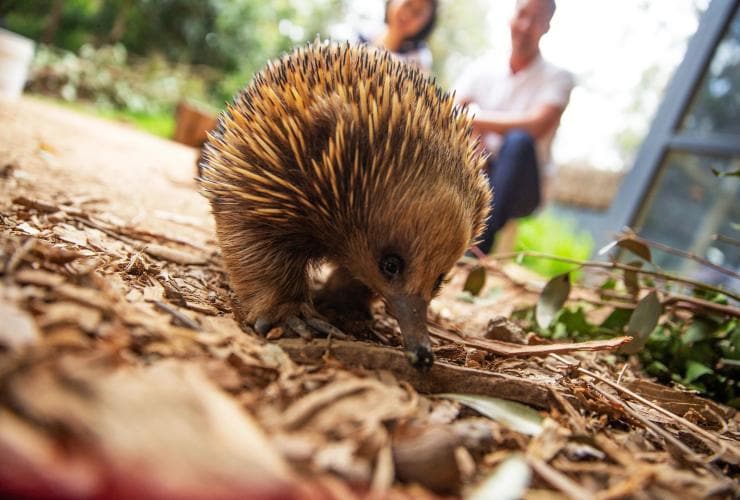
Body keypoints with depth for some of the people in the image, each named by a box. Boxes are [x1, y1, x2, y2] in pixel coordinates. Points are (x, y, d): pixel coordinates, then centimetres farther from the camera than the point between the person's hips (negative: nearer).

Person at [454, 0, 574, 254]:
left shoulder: (558, 78, 1)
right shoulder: (480, 71, 10)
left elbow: (537, 126, -19)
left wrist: (476, 119, -18)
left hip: (518, 188, -3)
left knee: (519, 140, -34)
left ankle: (479, 247, -41)